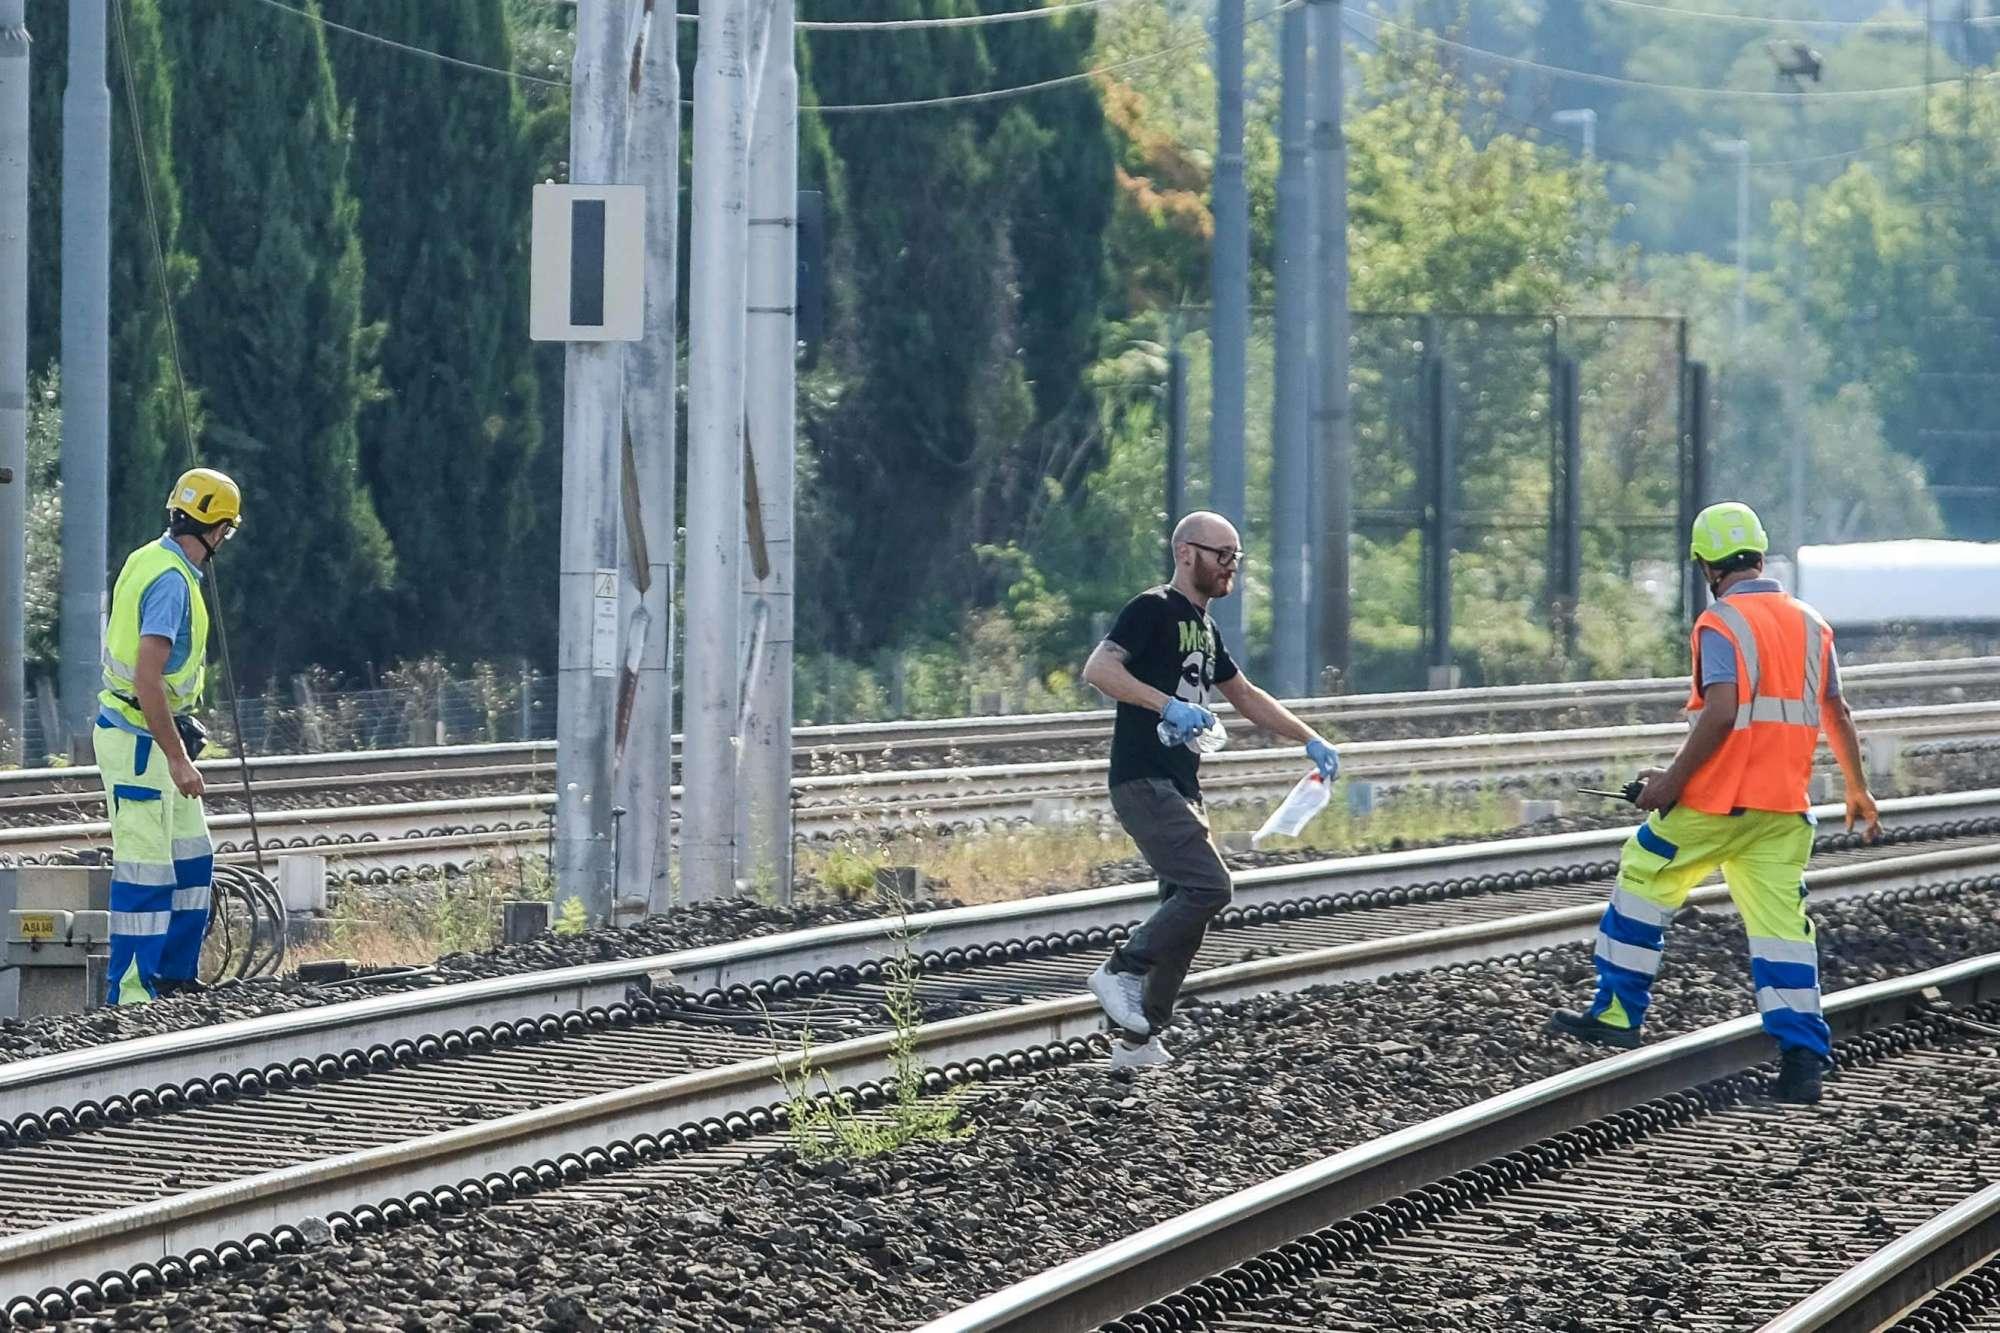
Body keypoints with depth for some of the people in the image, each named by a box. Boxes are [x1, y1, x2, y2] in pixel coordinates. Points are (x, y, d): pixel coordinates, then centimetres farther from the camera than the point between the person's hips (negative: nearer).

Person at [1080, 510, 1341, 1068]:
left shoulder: (1204, 627, 20)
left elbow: (1245, 696, 33)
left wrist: (1309, 740, 28)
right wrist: (1169, 705, -33)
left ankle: (1139, 1040, 12)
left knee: (1187, 908, 7)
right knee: (1208, 886, -20)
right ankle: (1122, 971, -9)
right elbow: (1098, 668, -22)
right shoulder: (1153, 610, -8)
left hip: (1181, 790, 9)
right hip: (1144, 783, -9)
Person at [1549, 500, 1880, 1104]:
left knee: (1643, 878, 12)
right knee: (1781, 920, 3)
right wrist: (1858, 791, 28)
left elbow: (1721, 714, -21)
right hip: (1785, 806, 6)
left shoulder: (1722, 624, -10)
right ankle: (1802, 1060, -5)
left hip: (1716, 802, -6)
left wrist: (1673, 779, -14)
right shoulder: (1810, 624, 12)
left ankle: (1618, 1012, 16)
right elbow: (1836, 713, 18)